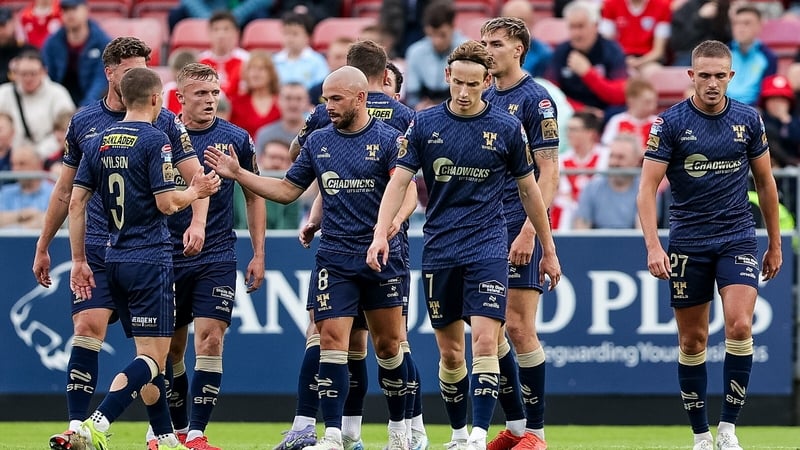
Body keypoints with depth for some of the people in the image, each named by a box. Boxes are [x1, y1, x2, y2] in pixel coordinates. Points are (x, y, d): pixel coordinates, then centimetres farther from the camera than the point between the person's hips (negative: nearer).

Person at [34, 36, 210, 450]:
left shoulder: (164, 122, 1)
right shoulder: (83, 121, 8)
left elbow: (196, 177, -2)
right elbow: (65, 189, 17)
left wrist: (198, 223, -20)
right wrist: (43, 246, 18)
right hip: (96, 249, 1)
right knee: (86, 330, -11)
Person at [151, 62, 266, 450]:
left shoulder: (235, 139, 1)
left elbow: (254, 195, 11)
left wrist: (258, 253, 6)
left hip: (217, 259, -1)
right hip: (169, 257, 1)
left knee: (210, 341, -11)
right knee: (171, 348, 7)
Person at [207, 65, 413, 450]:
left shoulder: (388, 140, -4)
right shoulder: (318, 141, 9)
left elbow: (406, 191, -10)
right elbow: (287, 190, 15)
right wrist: (237, 174, 8)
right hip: (334, 258, 2)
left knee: (388, 345, 7)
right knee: (332, 343, -8)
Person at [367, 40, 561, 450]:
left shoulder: (507, 127, -1)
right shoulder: (424, 124, 1)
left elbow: (528, 189, 8)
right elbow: (399, 181, -2)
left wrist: (548, 250, 12)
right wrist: (381, 233, -17)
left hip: (487, 247, -2)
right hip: (439, 249, 2)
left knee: (485, 342, -16)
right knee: (450, 352, 7)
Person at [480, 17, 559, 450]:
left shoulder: (535, 99, -8)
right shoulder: (485, 99, 14)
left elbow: (548, 173, -12)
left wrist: (528, 231, -19)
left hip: (520, 226, -7)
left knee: (518, 328, -8)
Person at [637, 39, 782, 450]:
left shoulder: (747, 120, 2)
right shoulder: (670, 123, -7)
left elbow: (765, 182, 13)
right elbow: (647, 188, -9)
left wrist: (774, 243, 15)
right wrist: (653, 246, -21)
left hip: (738, 239, 1)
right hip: (688, 243, -1)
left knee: (739, 326, -18)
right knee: (692, 341, 4)